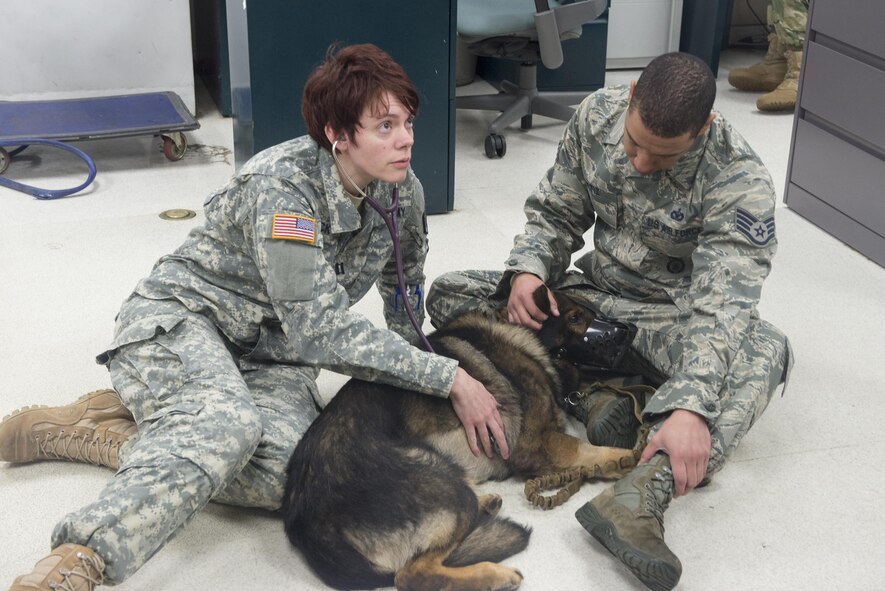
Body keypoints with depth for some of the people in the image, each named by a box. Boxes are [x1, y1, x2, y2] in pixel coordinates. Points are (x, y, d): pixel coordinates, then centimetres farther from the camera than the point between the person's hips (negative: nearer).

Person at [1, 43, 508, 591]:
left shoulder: (403, 191, -2)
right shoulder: (283, 186, -23)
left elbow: (405, 292, 18)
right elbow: (322, 329, -27)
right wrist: (447, 377, -25)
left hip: (271, 350, 6)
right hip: (182, 319, -6)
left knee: (286, 470, -27)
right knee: (227, 423, -40)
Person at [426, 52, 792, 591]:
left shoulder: (741, 182, -25)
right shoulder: (596, 116, -11)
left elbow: (722, 304, -34)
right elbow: (555, 212, 1)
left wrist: (691, 406, -50)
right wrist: (529, 268, -21)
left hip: (672, 317, -4)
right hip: (595, 292, 5)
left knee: (763, 350, -37)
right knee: (448, 295, -11)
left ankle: (644, 492, -56)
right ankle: (596, 394, -26)